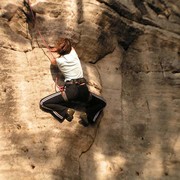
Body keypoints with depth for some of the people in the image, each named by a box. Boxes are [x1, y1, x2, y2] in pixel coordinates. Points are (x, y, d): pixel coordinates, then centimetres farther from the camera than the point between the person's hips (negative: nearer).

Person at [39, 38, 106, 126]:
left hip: (70, 90, -3)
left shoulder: (59, 60, 4)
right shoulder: (73, 52, 10)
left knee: (43, 103, 8)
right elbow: (70, 47, 37)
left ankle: (66, 111, -11)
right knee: (102, 103, 26)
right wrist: (57, 49, 46)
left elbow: (52, 61, 31)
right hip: (83, 89, 3)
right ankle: (88, 115, -2)